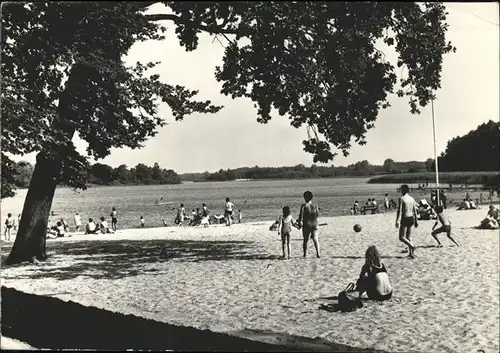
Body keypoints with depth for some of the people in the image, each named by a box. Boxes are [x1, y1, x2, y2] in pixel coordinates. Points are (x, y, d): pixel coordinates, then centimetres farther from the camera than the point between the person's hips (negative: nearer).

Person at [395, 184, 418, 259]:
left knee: (401, 238, -3)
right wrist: (416, 220, 19)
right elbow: (415, 211, 12)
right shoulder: (412, 199, 9)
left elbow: (399, 210, -15)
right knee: (408, 237, 16)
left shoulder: (401, 198, -10)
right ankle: (411, 253, 14)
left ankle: (412, 246, -25)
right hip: (411, 218, 7)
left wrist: (397, 221, -14)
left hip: (405, 219, -7)